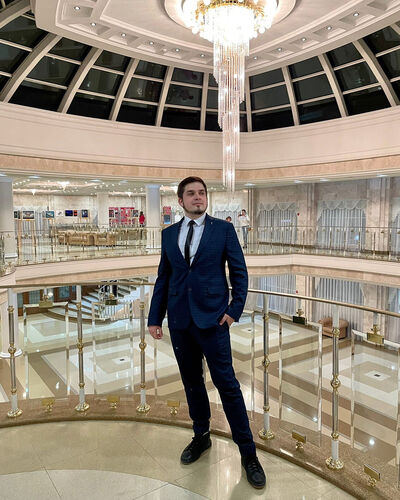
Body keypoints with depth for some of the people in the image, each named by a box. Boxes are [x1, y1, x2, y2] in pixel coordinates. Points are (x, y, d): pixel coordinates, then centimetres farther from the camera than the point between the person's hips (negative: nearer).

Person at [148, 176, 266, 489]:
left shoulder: (223, 229, -1)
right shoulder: (169, 234, 8)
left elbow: (239, 272, 0)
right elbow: (163, 278, 10)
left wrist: (235, 310, -8)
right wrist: (155, 318, 8)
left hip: (212, 319, -3)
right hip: (179, 320, 4)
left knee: (227, 384, 1)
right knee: (192, 382, 16)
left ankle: (248, 453, 16)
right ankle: (201, 436, 37)